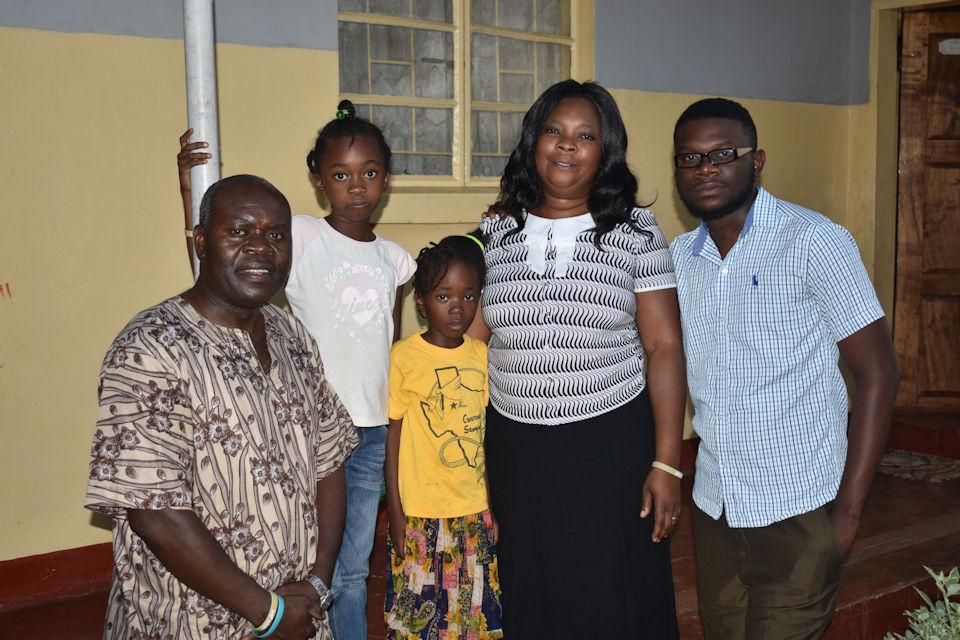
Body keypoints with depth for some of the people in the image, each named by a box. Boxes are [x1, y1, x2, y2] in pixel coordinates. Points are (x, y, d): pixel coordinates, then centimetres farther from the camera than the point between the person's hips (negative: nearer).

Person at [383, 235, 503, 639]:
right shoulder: (404, 357, -10)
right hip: (421, 515, -4)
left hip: (478, 511, 4)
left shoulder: (483, 356, 4)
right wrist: (395, 513, -5)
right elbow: (393, 436, -6)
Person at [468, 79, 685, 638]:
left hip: (613, 446, -2)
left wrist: (667, 464, -10)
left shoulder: (636, 233, -2)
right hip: (516, 450, 3)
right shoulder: (496, 233, 5)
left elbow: (664, 347, -4)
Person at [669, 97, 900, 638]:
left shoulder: (815, 242, -10)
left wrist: (848, 512, -14)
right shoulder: (679, 256, 6)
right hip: (713, 507, 5)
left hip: (798, 512, -5)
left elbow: (878, 374, -12)